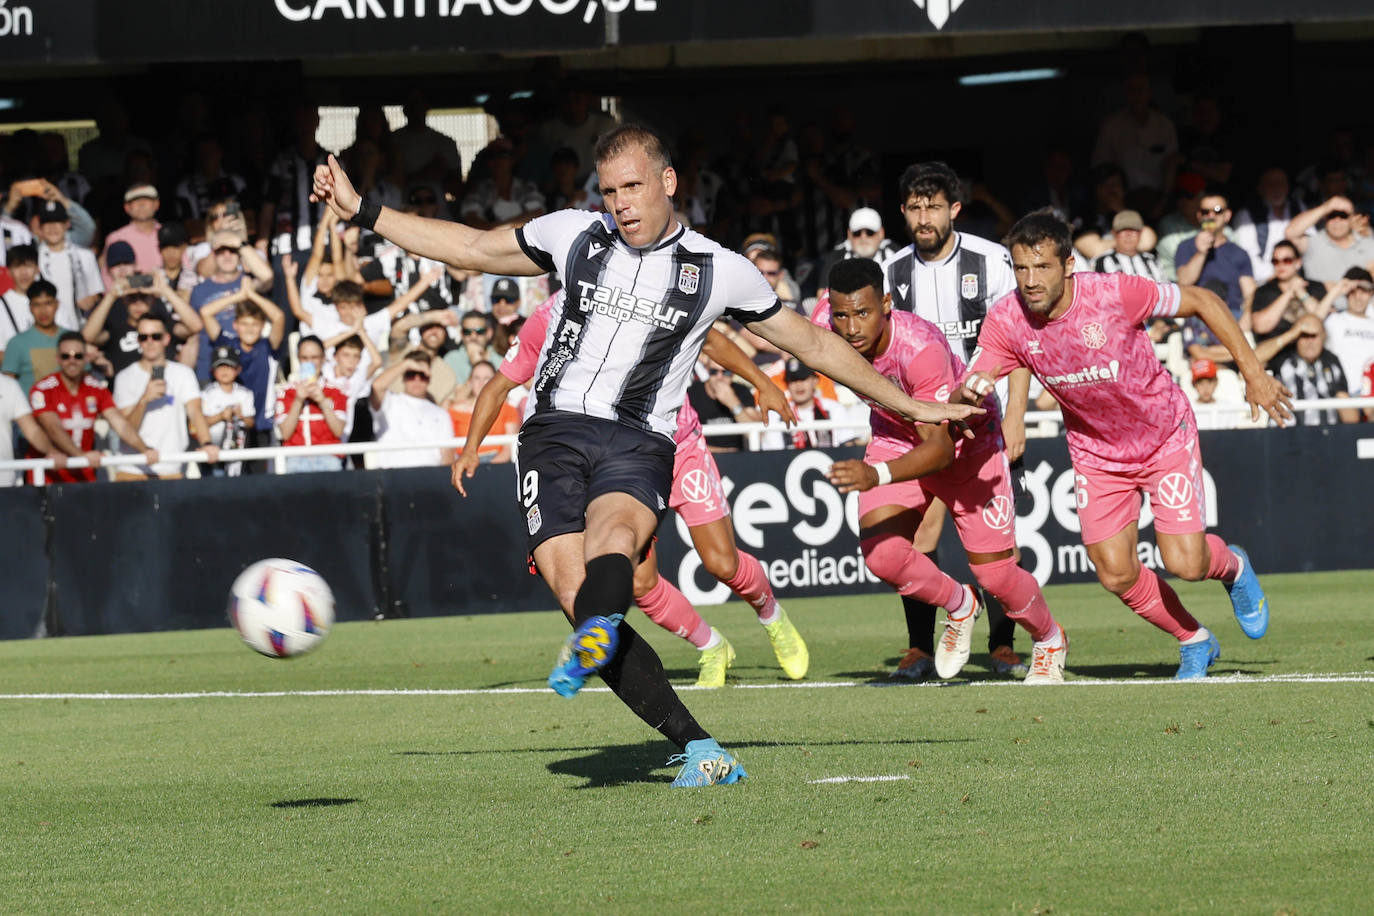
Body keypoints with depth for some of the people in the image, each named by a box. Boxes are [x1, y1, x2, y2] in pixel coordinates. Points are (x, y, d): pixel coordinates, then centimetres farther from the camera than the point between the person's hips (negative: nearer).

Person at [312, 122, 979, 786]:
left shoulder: (719, 271, 9)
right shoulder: (574, 235, 14)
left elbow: (811, 343, 20)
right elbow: (471, 248, 23)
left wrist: (911, 406, 23)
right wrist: (361, 211, 19)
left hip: (637, 444, -1)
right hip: (555, 433, 1)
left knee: (612, 533, -37)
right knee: (577, 594, -19)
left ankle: (593, 643, -68)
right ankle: (701, 750, -18)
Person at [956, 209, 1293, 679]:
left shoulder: (1114, 293, -29)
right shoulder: (1006, 319, -19)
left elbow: (1202, 301, -16)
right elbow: (968, 388, -14)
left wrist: (1253, 372, -16)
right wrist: (970, 391, -40)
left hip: (1165, 436, -3)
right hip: (1095, 451, 3)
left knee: (1184, 564, -12)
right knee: (1116, 574, -4)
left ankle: (1231, 566, 27)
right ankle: (1194, 641, 24)